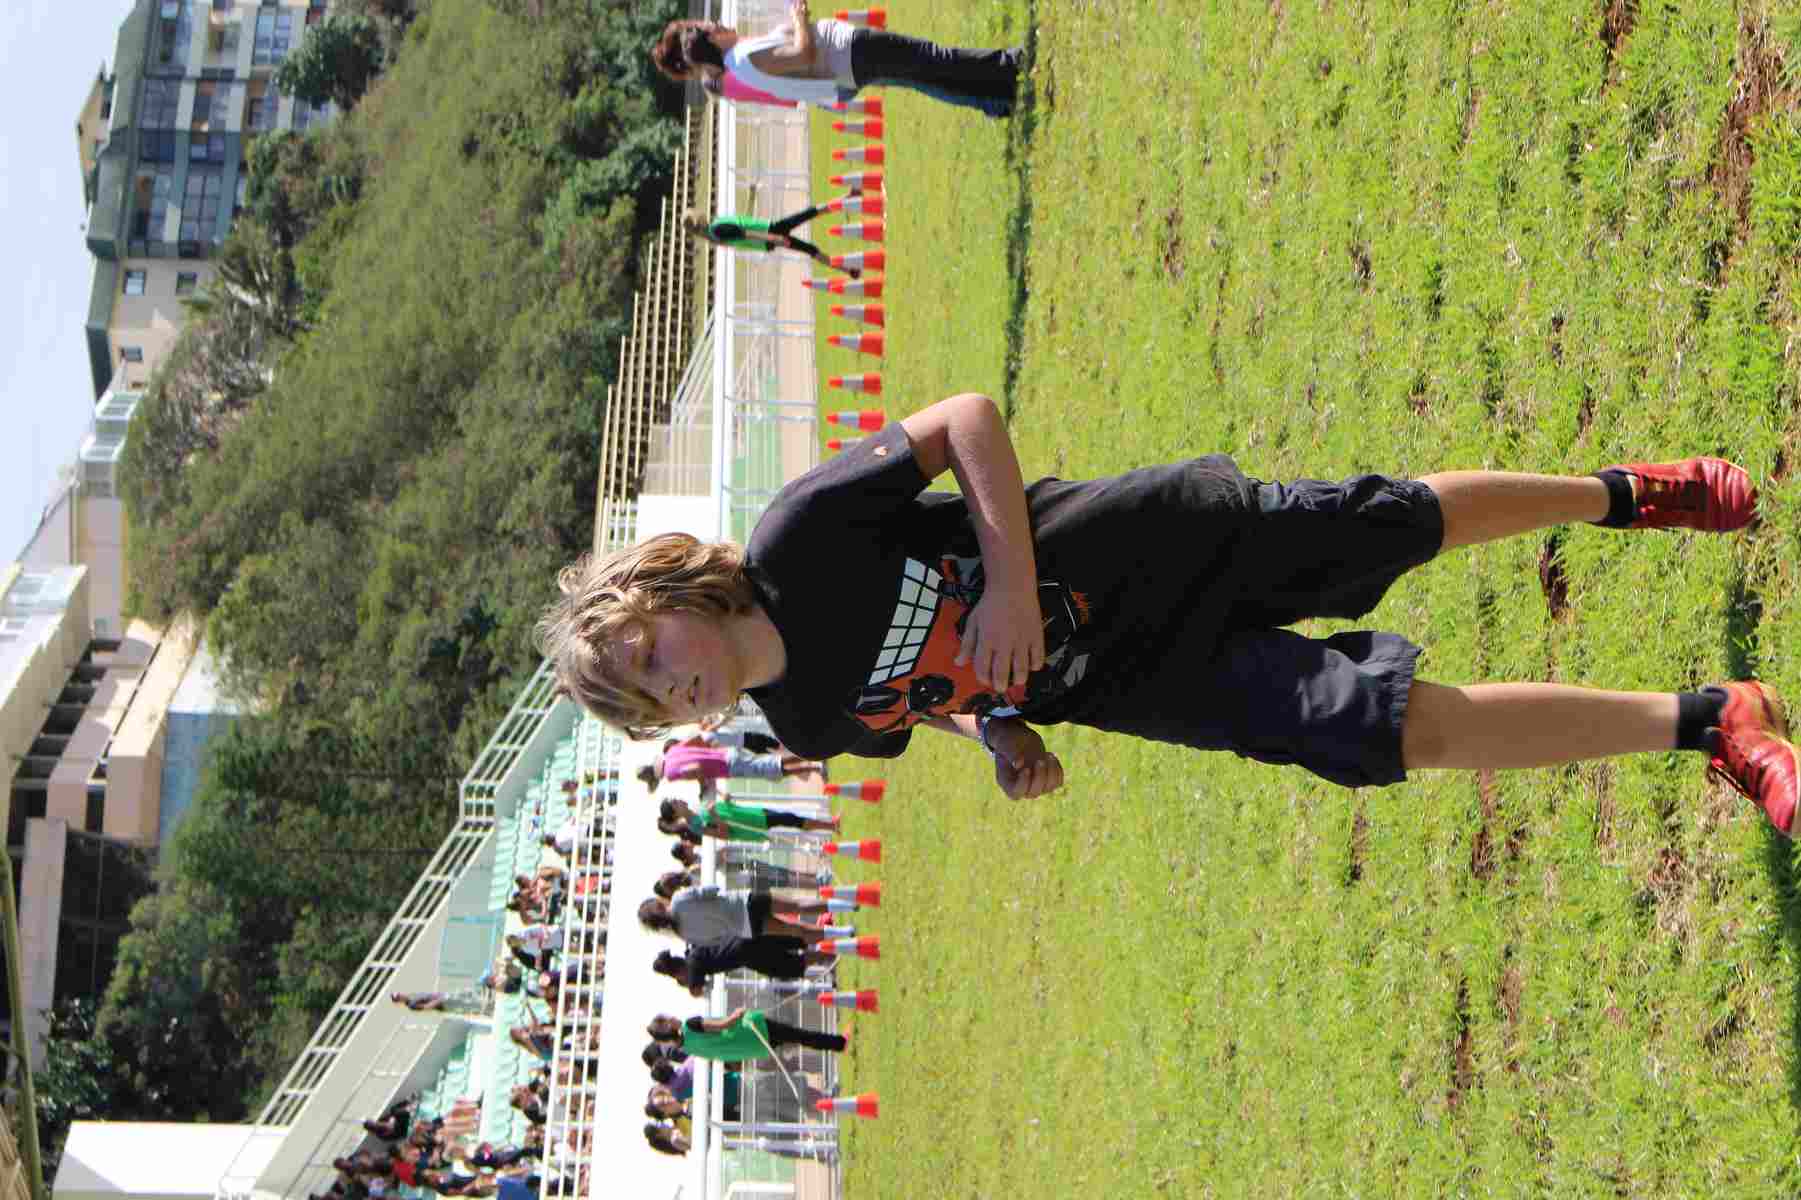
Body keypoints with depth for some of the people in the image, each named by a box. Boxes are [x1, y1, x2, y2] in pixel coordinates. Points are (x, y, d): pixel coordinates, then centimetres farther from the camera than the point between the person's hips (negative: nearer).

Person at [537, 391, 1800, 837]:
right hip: (1128, 680, 2)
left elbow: (968, 414, -17)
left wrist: (1009, 579, -25)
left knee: (1409, 522, 1)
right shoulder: (810, 726, -8)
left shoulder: (798, 538, -23)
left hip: (1139, 549, -2)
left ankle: (1629, 492, 26)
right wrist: (999, 724, -6)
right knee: (1418, 727, -1)